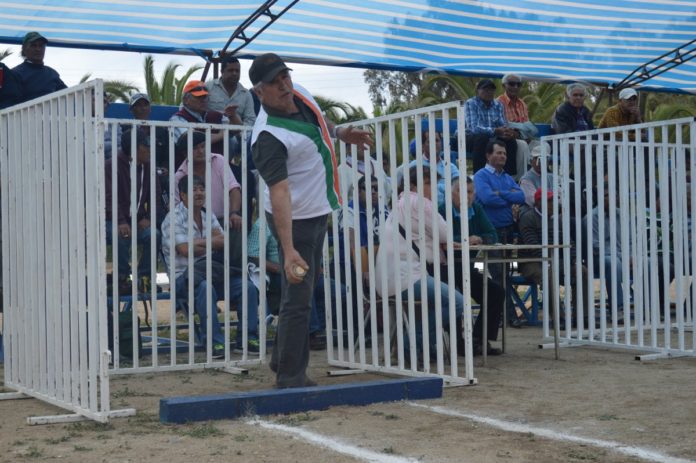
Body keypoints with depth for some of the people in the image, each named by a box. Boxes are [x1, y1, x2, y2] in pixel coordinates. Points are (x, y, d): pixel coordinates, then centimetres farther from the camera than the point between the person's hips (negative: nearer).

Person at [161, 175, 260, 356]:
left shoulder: (208, 216, 17)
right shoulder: (174, 218, -4)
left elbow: (225, 242, 6)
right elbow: (186, 250, -15)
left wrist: (200, 242, -12)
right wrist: (214, 244, -2)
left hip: (212, 273, 6)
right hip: (184, 278, -6)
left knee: (247, 286, -15)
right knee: (205, 287, -38)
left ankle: (248, 338, -7)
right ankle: (214, 342, -33)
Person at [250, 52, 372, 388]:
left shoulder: (299, 95, -4)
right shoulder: (268, 136, -30)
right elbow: (279, 193, -38)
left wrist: (340, 133, 12)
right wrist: (288, 250, -44)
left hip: (319, 212, 10)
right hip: (295, 220, -9)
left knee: (303, 292, 19)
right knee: (298, 299, -6)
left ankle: (283, 362, 32)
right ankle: (290, 379, 3)